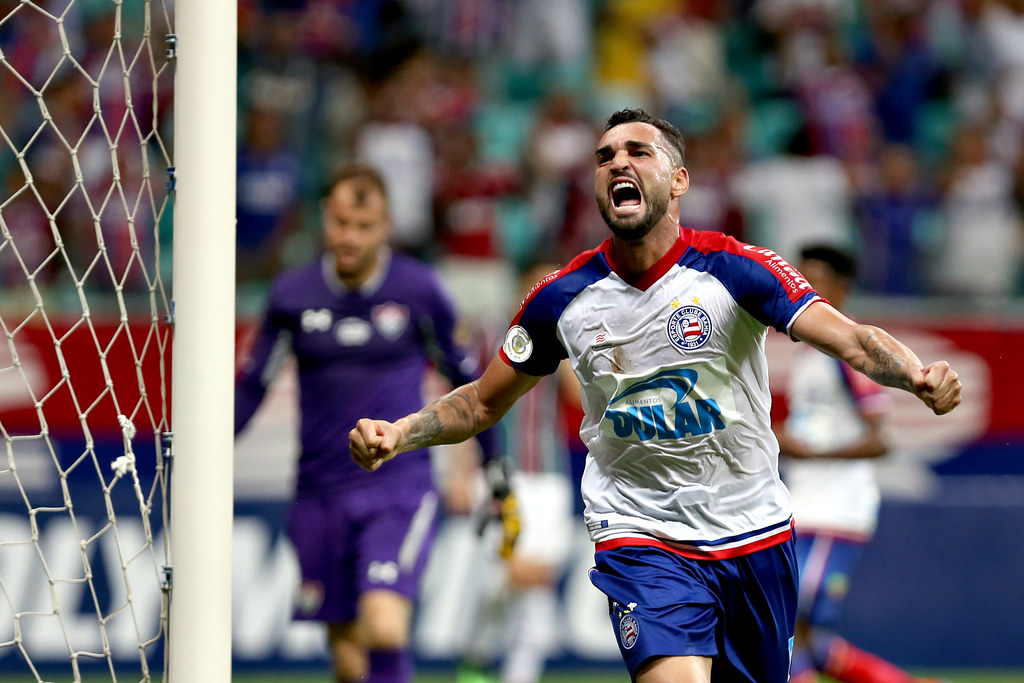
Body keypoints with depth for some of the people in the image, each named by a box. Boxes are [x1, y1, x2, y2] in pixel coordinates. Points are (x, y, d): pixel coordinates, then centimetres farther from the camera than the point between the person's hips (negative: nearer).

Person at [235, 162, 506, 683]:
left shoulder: (418, 290, -3)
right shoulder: (291, 295, 1)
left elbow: (465, 376, 10)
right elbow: (251, 386, 11)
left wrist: (495, 467, 16)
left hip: (400, 489, -2)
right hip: (320, 498, 2)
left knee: (384, 625, -25)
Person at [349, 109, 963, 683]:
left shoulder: (736, 269, -10)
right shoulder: (562, 298, -4)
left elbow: (853, 341, -21)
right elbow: (481, 404, 10)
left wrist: (918, 376, -42)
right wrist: (397, 434, -7)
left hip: (755, 535, 1)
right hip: (640, 538, -1)